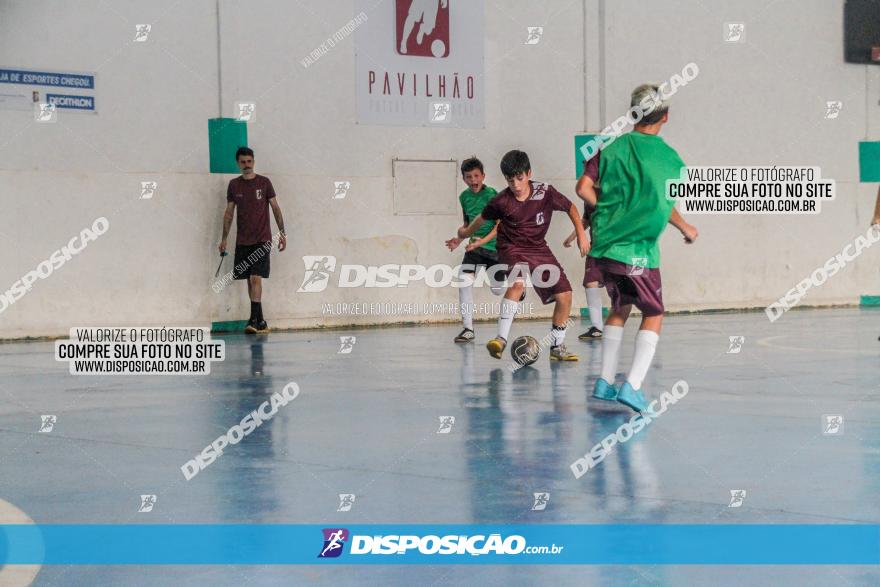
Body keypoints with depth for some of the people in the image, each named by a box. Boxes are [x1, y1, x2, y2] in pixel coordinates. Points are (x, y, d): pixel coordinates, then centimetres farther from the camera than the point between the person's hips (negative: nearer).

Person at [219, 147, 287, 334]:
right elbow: (229, 212, 12)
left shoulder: (264, 182, 1)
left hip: (262, 240, -3)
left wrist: (282, 233, 0)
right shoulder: (234, 185, 8)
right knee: (250, 280, 5)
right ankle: (260, 322, 13)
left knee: (255, 278, -14)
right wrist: (224, 238, 8)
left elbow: (275, 208, 4)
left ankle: (254, 320, -16)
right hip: (242, 241, 3)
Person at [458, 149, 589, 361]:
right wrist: (466, 232, 21)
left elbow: (570, 208, 2)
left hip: (538, 249, 3)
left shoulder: (545, 192, -15)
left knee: (564, 296, -4)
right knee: (517, 284, -34)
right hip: (512, 248, -3)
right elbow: (483, 217, 5)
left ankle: (557, 347, 13)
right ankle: (501, 339, -35)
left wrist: (581, 234, -1)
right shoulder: (501, 201, -16)